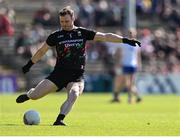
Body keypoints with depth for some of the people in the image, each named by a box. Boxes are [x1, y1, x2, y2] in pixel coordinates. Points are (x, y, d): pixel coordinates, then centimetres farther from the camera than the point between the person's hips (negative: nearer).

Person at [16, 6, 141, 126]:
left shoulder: (83, 33, 3)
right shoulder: (56, 36, 3)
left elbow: (105, 37, 0)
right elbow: (42, 51, 15)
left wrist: (126, 40, -7)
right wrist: (29, 65, 21)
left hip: (77, 75, 0)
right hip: (59, 72, 0)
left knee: (74, 95, -33)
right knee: (35, 95, -6)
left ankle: (60, 119, -29)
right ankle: (28, 95, 31)